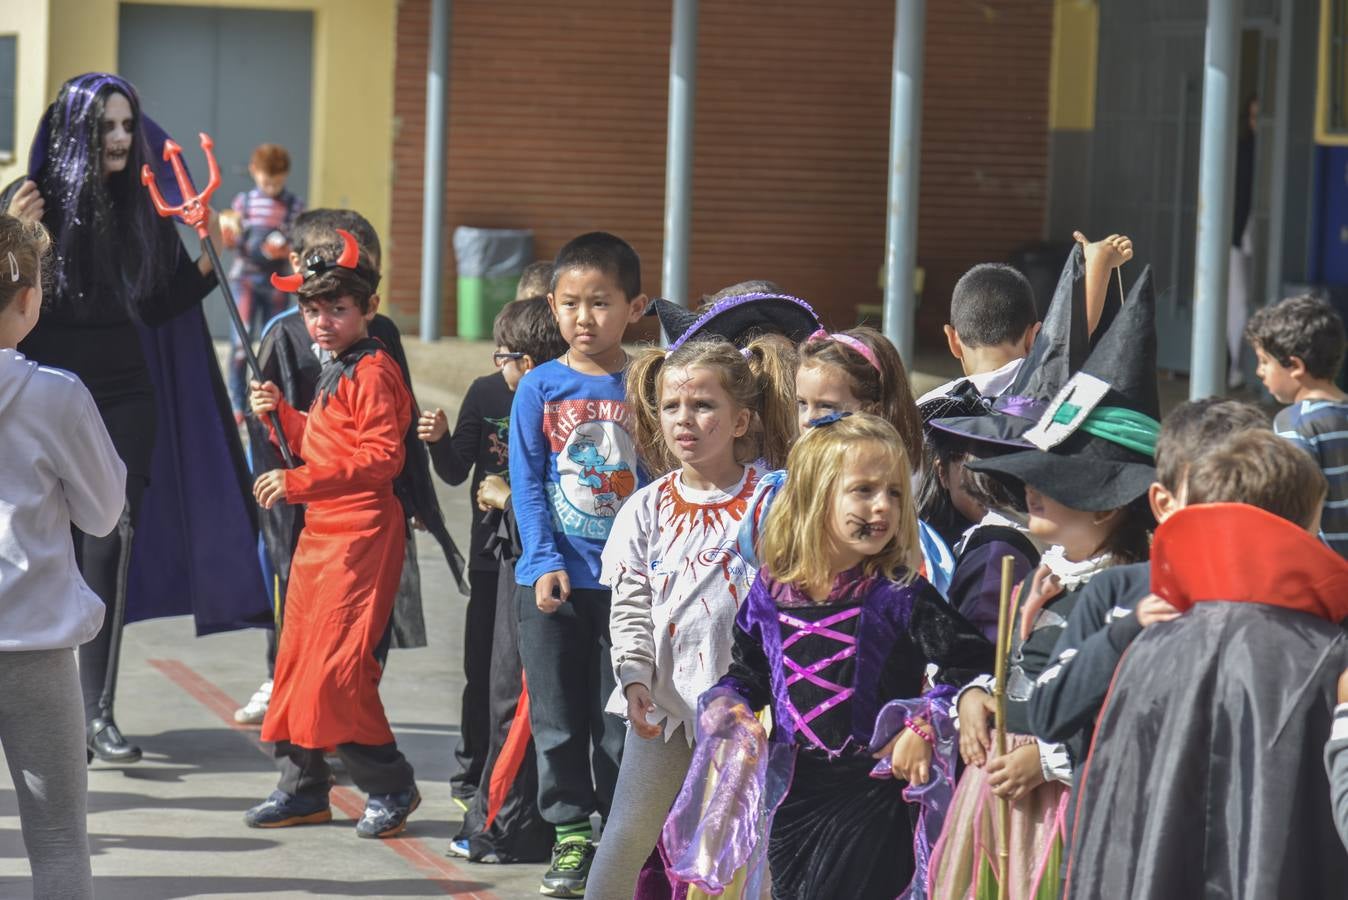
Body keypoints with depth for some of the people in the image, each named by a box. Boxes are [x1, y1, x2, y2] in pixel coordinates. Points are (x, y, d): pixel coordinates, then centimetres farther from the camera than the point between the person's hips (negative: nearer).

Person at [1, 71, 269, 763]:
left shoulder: (143, 207, 6)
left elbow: (159, 307, 12)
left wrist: (207, 264, -1)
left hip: (124, 401, 3)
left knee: (110, 548, -2)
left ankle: (98, 711, 1)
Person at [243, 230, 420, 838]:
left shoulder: (373, 371, -13)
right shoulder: (334, 371, 17)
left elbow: (381, 457, -22)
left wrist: (299, 482, -25)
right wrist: (281, 414, 9)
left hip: (362, 533, -10)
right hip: (319, 533, 10)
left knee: (336, 665, -13)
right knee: (297, 657, 12)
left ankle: (390, 787, -1)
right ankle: (303, 787, 21)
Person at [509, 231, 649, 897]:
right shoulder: (540, 388, -1)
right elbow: (527, 485, -2)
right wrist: (546, 563, -12)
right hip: (552, 581, 1)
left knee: (621, 717, 5)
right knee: (557, 716, 7)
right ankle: (571, 835, 19)